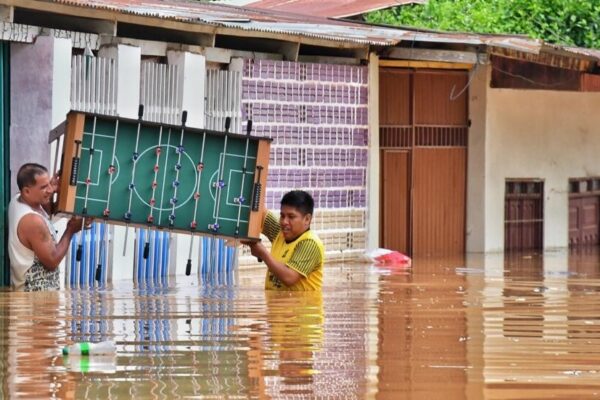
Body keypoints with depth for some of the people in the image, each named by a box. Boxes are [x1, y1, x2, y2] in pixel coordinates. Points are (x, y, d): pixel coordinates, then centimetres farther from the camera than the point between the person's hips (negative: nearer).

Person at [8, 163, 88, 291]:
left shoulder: (17, 200, -3)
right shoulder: (32, 221, -30)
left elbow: (44, 212, 20)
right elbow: (52, 261, -22)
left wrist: (50, 193, 1)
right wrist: (70, 230, -14)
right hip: (37, 292, -10)